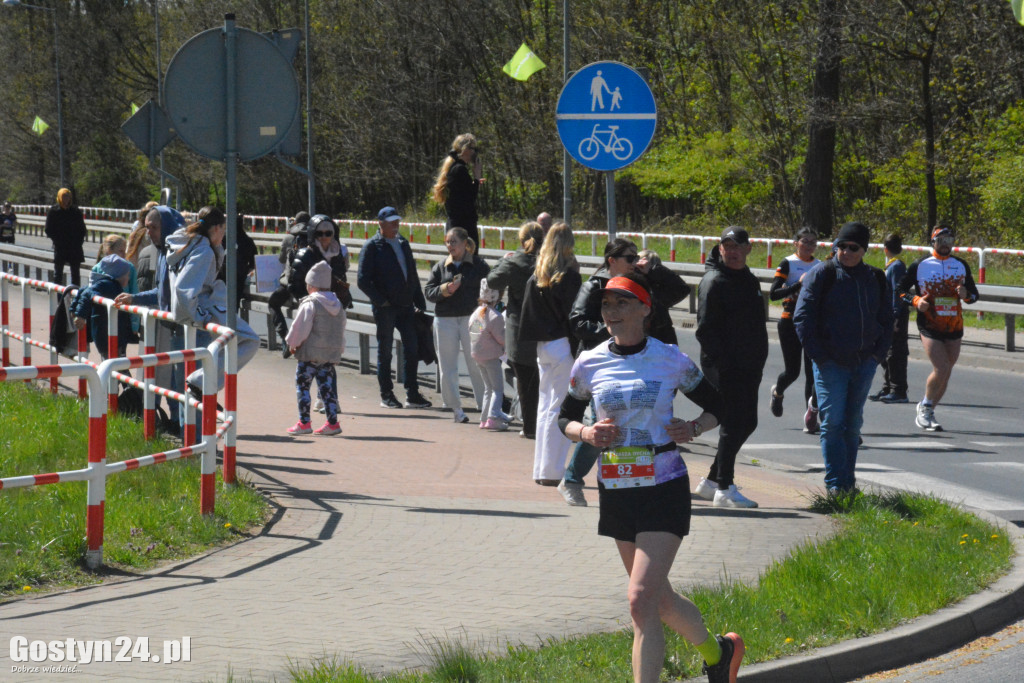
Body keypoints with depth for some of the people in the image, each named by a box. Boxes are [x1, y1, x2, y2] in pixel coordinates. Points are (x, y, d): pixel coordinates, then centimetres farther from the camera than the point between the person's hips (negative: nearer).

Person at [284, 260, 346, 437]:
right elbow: (340, 331, 16)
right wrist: (339, 348, 23)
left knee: (302, 386, 2)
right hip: (331, 354, 7)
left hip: (310, 353, -7)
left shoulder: (309, 304, -12)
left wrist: (293, 343, 3)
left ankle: (304, 422, 0)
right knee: (327, 387, 10)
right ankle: (332, 421, 6)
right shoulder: (337, 305, 10)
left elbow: (300, 328, -12)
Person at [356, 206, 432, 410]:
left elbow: (412, 276, 20)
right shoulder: (372, 247, -4)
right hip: (385, 308, -6)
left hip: (406, 307, 6)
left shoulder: (403, 243, 15)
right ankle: (386, 395, 10)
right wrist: (381, 301, -15)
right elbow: (363, 280, -9)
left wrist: (419, 303, 12)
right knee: (385, 352, 3)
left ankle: (413, 395, 9)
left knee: (412, 350, 3)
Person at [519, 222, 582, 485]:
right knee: (560, 409, -3)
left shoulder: (536, 276, 6)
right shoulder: (569, 276, -12)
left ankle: (541, 469, 17)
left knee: (545, 406, 14)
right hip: (562, 345, -7)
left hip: (542, 345, 7)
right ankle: (552, 471, -4)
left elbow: (528, 312, 8)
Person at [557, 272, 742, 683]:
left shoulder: (671, 361, -5)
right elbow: (565, 418, 14)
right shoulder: (589, 364, 1)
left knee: (641, 599, -15)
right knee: (658, 597, 15)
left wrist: (693, 429, -11)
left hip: (664, 486, -4)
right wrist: (586, 433, -7)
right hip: (615, 490, 4)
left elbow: (716, 406, 9)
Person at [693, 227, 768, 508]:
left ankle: (712, 481, 22)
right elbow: (706, 329, -16)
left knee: (746, 423, 12)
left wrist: (758, 361, 14)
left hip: (748, 367, 9)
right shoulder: (714, 281, -10)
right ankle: (724, 489, -5)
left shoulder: (749, 281, 17)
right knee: (733, 424, -10)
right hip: (724, 367, -9)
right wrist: (722, 363, -21)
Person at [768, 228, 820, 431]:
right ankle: (777, 392, 35)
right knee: (792, 371, 1)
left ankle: (811, 415, -2)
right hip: (790, 322, -3)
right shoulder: (788, 264, -4)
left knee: (813, 371, -5)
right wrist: (799, 284, -22)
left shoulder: (820, 267, 9)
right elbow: (773, 294, -14)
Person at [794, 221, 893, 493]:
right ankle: (835, 484, -7)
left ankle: (848, 481, 18)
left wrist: (879, 353, 7)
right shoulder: (822, 275, -4)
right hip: (831, 363, -4)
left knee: (853, 424, 10)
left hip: (864, 363, 4)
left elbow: (886, 318, 20)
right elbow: (802, 317, -5)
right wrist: (818, 355, -11)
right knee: (832, 423, -8)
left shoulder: (876, 279, 10)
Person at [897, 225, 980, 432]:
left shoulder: (961, 266, 12)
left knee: (946, 373, 5)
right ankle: (926, 407, 4)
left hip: (954, 328, 4)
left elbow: (974, 293, 18)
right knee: (941, 369, -17)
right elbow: (900, 290, 6)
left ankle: (926, 412, 20)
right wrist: (916, 301, -13)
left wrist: (966, 294, -6)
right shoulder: (920, 265, 1)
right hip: (929, 327, -4)